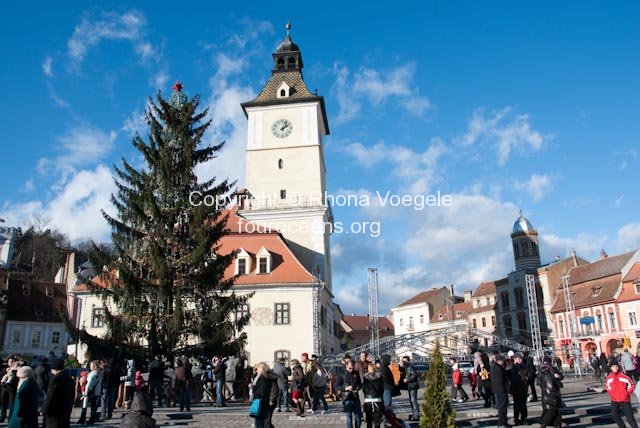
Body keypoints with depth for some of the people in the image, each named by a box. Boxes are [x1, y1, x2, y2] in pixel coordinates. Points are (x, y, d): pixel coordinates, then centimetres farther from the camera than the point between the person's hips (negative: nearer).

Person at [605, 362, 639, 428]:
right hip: (614, 401, 3)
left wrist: (627, 393, -2)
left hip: (625, 400, -3)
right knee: (615, 416, 1)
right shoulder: (609, 378, -1)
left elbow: (631, 385, 0)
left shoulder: (623, 376, -11)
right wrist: (611, 393, 7)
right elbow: (607, 386, 16)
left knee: (630, 417, -4)